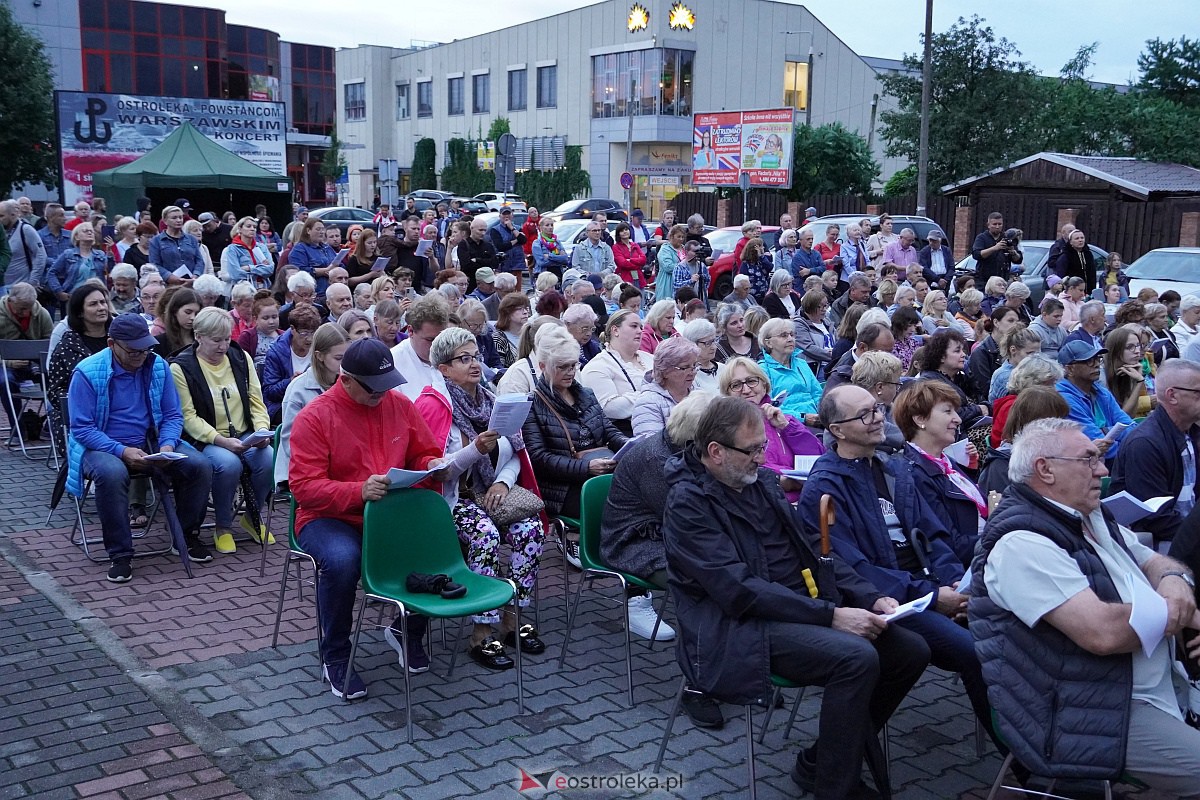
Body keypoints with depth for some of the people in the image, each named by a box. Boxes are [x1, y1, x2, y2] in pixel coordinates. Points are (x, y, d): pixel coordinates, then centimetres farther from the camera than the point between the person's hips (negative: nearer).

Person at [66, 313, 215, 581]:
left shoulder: (158, 366, 0)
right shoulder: (87, 373, -12)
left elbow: (173, 415, 5)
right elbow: (81, 428, -13)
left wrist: (167, 446, -16)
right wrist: (122, 451, -25)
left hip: (150, 442, 4)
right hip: (102, 446, -4)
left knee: (200, 466, -18)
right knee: (112, 474, -38)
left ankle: (188, 535, 6)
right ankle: (120, 554, -22)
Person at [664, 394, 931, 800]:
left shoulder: (762, 481, 11)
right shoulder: (688, 504, -13)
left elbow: (812, 548, 14)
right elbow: (740, 589, -21)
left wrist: (870, 597, -1)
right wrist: (830, 615, -24)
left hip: (801, 608, 8)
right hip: (739, 628, -8)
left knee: (911, 650, -3)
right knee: (856, 657, -29)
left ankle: (820, 761, 10)